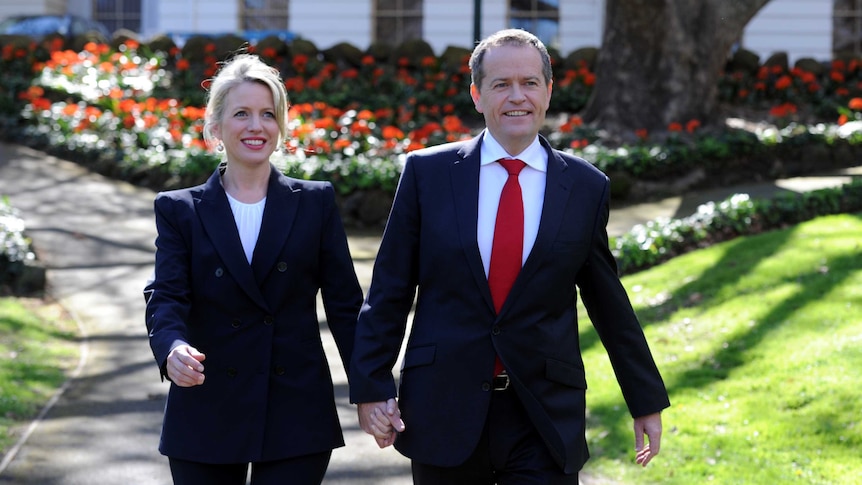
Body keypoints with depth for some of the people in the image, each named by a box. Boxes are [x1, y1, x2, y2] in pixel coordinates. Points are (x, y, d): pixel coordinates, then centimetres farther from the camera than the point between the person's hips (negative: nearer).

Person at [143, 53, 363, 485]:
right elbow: (166, 298, -7)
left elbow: (344, 304, 5)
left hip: (296, 420, 0)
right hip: (206, 418, 1)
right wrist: (173, 349, -29)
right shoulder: (179, 210, 6)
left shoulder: (316, 203, 7)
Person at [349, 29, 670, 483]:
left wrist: (647, 401, 15)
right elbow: (389, 290, 3)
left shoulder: (586, 187, 3)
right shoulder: (427, 172, 2)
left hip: (546, 418, 0)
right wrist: (370, 386, -2)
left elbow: (610, 305, 11)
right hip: (444, 410, 0)